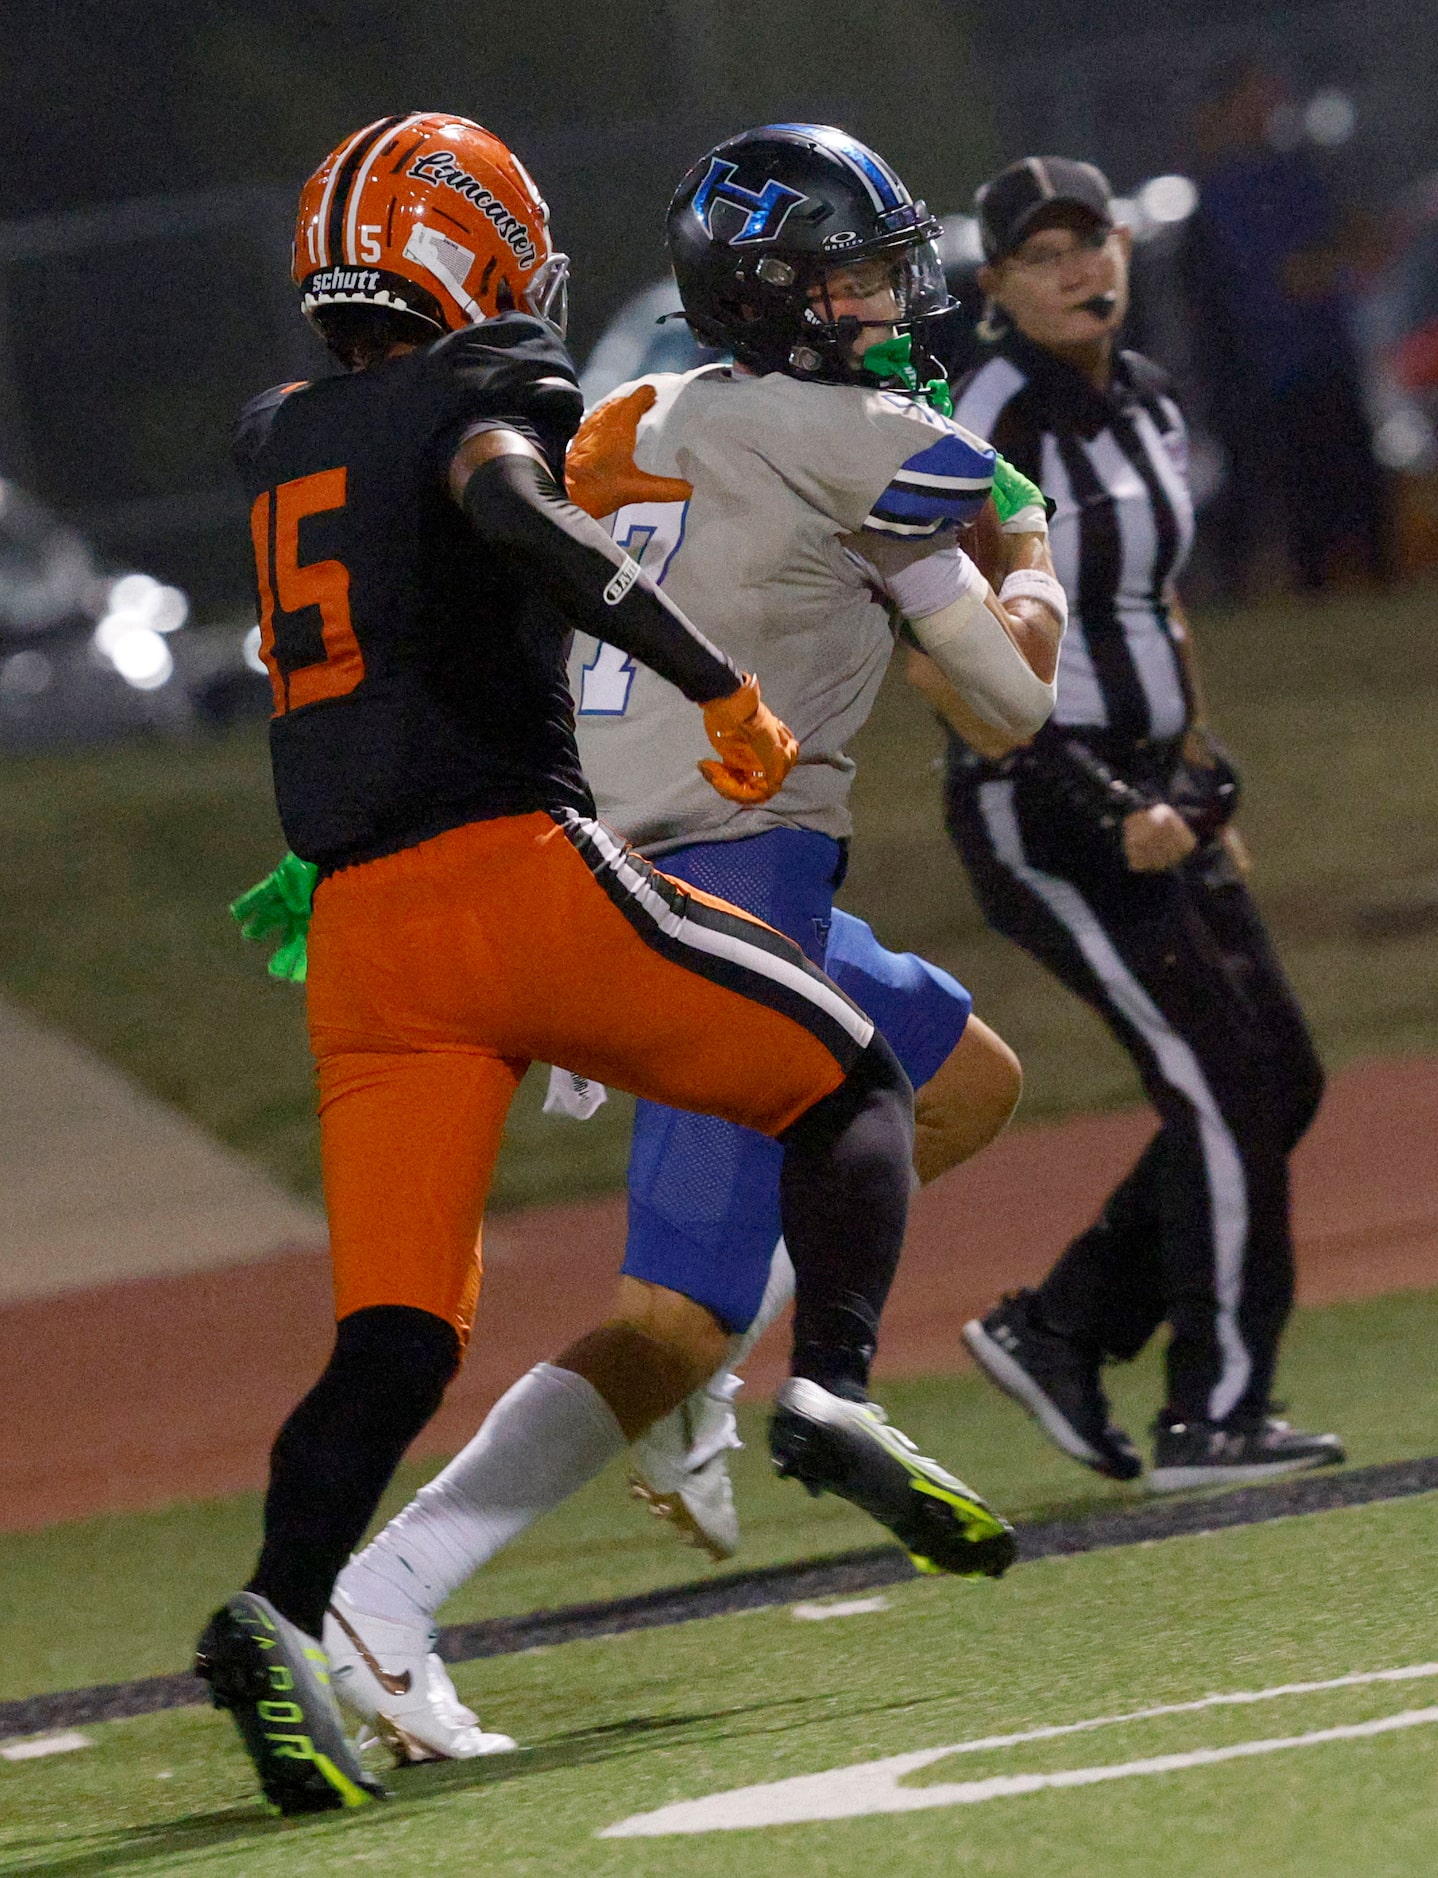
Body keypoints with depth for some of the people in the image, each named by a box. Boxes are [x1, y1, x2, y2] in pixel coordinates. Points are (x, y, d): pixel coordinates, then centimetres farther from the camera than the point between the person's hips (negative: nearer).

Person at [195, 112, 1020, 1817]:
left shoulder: (277, 442, 21)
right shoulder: (484, 388, 3)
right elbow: (510, 506, -19)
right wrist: (719, 684, -19)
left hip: (361, 932, 5)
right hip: (516, 867, -5)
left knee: (395, 1337, 0)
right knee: (846, 1083, 12)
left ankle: (280, 1611, -24)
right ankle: (834, 1389, -11)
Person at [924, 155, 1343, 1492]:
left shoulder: (1143, 405, 9)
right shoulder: (991, 429, -16)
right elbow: (938, 661, -20)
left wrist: (1205, 788, 18)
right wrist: (1101, 812, -22)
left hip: (1146, 797, 9)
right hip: (1038, 816, -9)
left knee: (1278, 1082, 7)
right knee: (1224, 1088, -12)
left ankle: (1057, 1331, 17)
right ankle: (1211, 1419, -5)